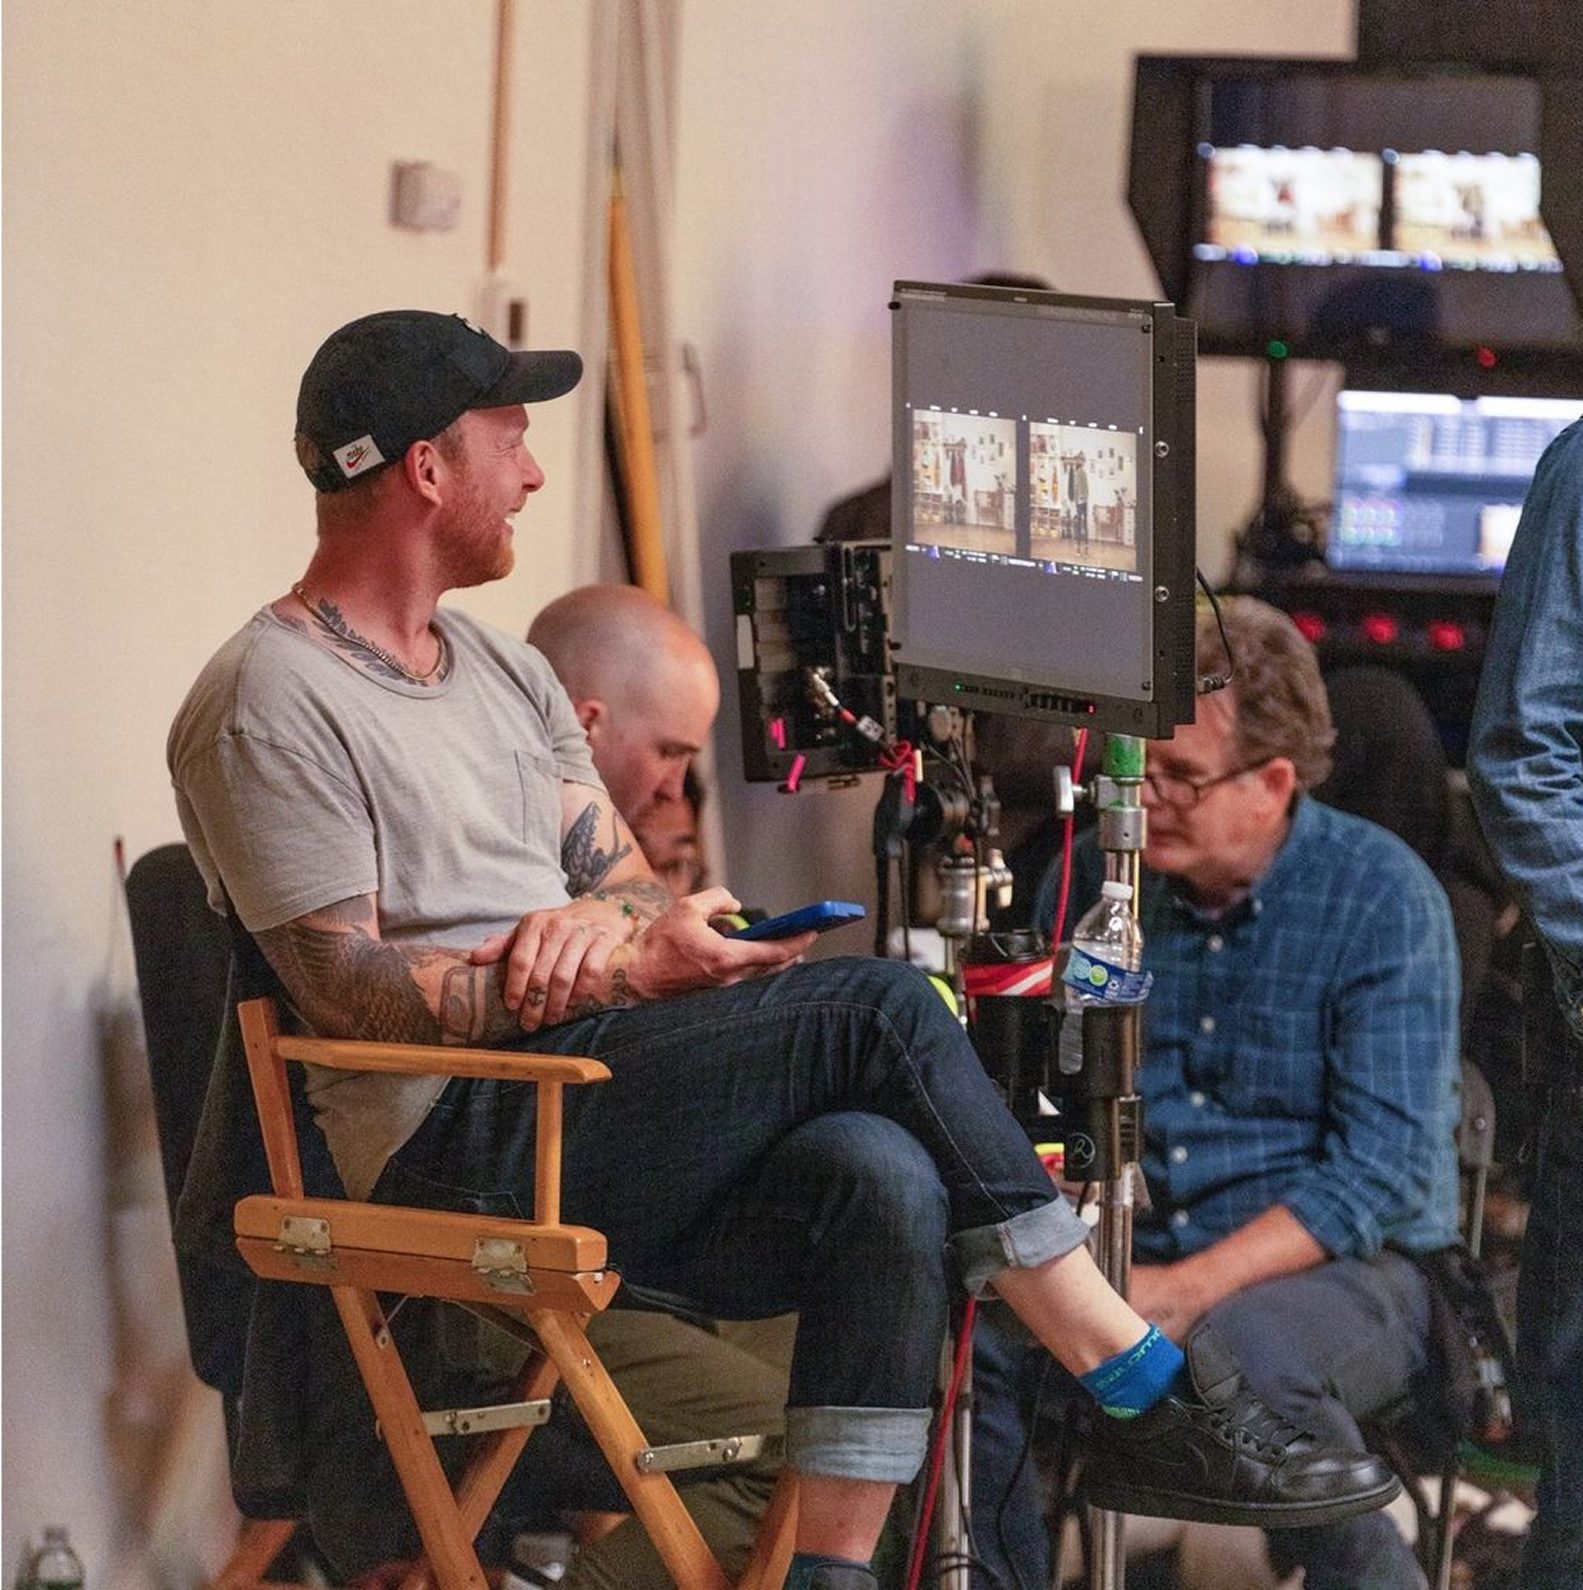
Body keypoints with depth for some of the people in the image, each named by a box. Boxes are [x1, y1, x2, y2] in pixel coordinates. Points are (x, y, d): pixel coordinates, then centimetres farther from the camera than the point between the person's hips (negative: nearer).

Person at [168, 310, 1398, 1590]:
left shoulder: (503, 672, 23)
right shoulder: (271, 706, -4)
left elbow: (631, 891, 19)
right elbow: (346, 987, -13)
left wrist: (598, 921, -7)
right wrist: (624, 971, -16)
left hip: (586, 1126, 8)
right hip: (456, 1143, -7)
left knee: (884, 1182, -25)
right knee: (880, 1011, -21)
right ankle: (1155, 1400, -16)